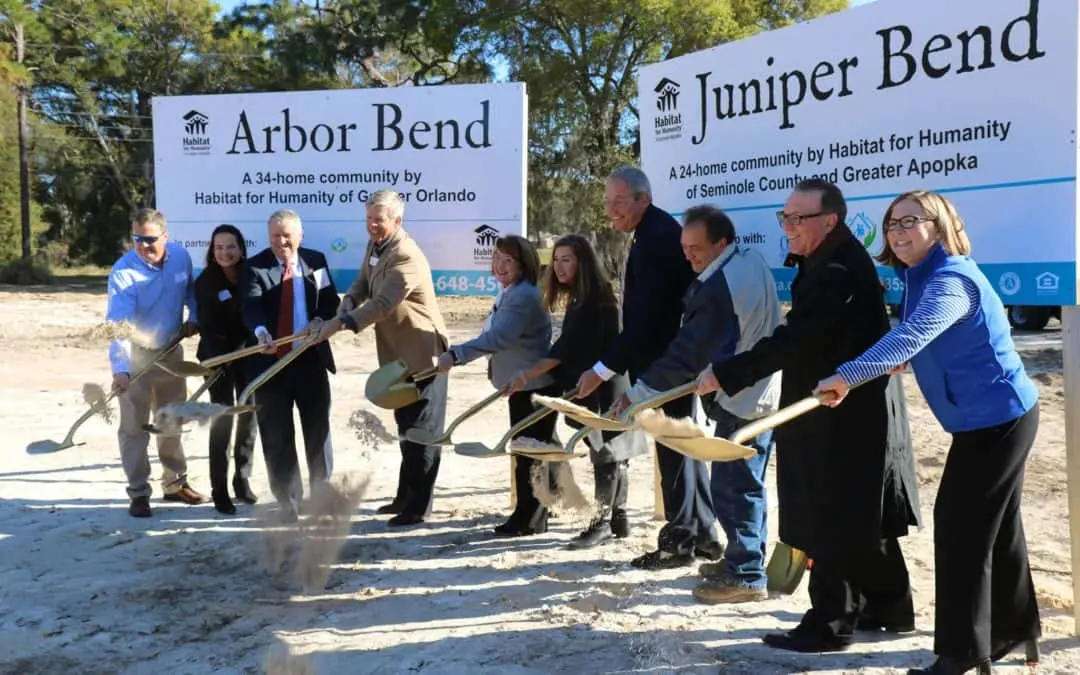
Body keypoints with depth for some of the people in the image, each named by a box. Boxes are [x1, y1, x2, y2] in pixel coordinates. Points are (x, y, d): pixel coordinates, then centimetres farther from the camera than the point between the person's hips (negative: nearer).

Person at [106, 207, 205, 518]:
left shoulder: (181, 256, -10)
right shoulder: (123, 272, -25)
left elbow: (190, 290, 11)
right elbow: (119, 324, -33)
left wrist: (193, 317, -5)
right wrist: (120, 368, -43)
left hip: (171, 351, 5)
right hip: (136, 356, -5)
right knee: (134, 428, 1)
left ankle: (175, 483, 31)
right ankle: (139, 493, 12)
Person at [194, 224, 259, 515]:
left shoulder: (251, 276, -3)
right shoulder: (204, 283, -10)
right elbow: (206, 327, -13)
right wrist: (217, 360, -25)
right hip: (219, 357, -3)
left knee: (249, 416, 8)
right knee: (222, 419, -5)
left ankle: (242, 480, 22)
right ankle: (219, 490, 1)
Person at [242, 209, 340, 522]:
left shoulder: (315, 261, 5)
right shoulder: (255, 266, -5)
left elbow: (331, 301, 4)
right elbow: (251, 305, -21)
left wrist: (321, 319, -19)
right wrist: (260, 330, -42)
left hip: (310, 359, 2)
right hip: (272, 361, -2)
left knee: (318, 430, 12)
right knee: (277, 437, 6)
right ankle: (287, 502, 21)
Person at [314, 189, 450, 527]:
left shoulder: (407, 257, -23)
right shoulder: (375, 246, 8)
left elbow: (383, 303, -30)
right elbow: (362, 284, 13)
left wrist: (340, 324, -31)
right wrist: (345, 308, -9)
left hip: (422, 353, -10)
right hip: (398, 353, 10)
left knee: (421, 430, -2)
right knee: (406, 427, 19)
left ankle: (418, 506, 5)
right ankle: (406, 496, 31)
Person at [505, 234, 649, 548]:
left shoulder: (593, 299, -17)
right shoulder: (579, 298, 14)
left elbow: (568, 347, -24)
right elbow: (570, 347, 16)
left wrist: (527, 375, -27)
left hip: (605, 387, -10)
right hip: (592, 385, 10)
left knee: (605, 452, -4)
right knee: (612, 453, 14)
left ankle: (602, 521, 3)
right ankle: (618, 517, 22)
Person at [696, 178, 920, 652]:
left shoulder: (837, 269, -22)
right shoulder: (828, 260, 13)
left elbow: (792, 340, -30)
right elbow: (801, 335, 17)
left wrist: (725, 375, -29)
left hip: (842, 419, -11)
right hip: (853, 412, 11)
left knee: (833, 522, -2)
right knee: (861, 517, 19)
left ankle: (830, 625, 9)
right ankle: (890, 608, 32)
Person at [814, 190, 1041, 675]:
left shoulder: (951, 279, -24)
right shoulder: (923, 276, 7)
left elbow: (911, 336, -41)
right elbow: (921, 341, 19)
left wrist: (848, 376, -50)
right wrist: (902, 360, 1)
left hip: (995, 418, -10)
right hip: (997, 416, 10)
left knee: (960, 526, -6)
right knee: (996, 525, 19)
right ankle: (1013, 628, 35)